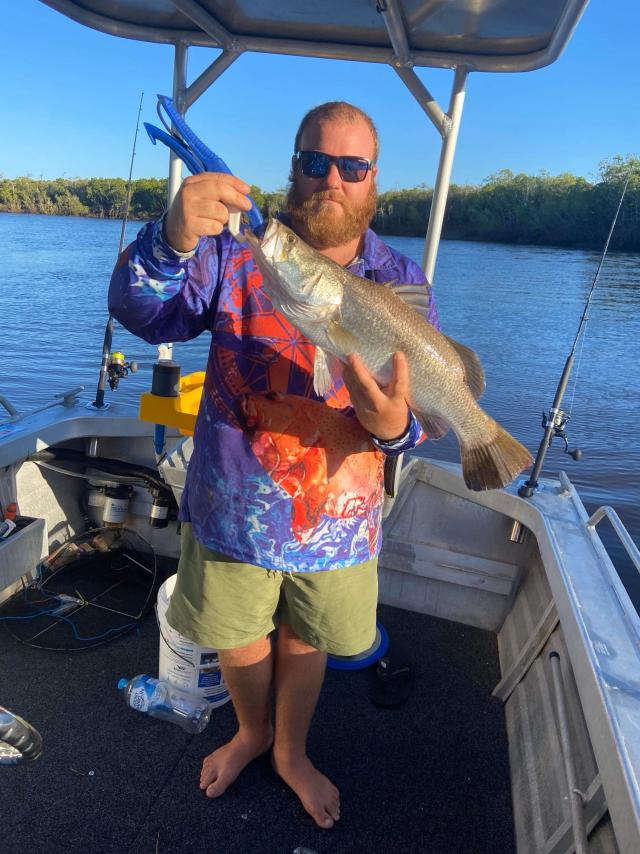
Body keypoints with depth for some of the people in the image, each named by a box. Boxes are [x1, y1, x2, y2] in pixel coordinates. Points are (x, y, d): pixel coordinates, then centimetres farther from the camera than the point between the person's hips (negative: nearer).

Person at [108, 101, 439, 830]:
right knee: (238, 637, 23)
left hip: (337, 516, 1)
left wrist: (396, 426, -32)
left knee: (305, 642, 23)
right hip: (231, 504, 0)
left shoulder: (402, 283, -5)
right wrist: (171, 242, -41)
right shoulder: (239, 251, -8)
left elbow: (426, 405, -8)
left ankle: (291, 753, 54)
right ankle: (251, 733, 57)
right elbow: (141, 312, -20)